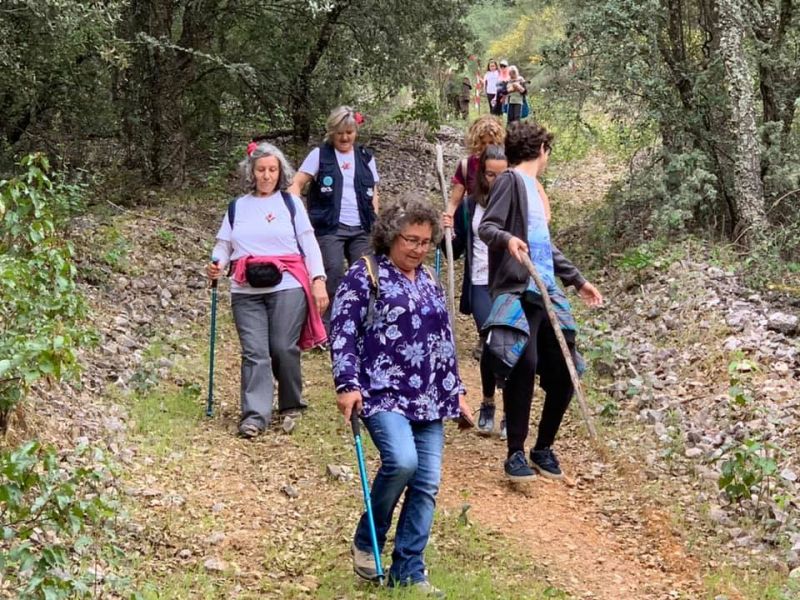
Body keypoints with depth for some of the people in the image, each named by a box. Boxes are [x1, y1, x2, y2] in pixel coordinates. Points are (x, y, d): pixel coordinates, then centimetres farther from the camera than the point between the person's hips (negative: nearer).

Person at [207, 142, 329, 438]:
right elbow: (224, 244, 15)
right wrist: (217, 263, -8)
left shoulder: (291, 203, 9)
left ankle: (291, 405, 16)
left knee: (284, 349, -4)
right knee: (254, 352, -6)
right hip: (246, 292, 2)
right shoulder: (237, 207, 16)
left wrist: (318, 280, -5)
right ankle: (254, 415, -9)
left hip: (287, 288, -2)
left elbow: (309, 243, 5)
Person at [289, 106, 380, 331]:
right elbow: (297, 184, -1)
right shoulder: (319, 154, 2)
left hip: (361, 229, 4)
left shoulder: (366, 157, 13)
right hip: (329, 228, -4)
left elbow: (373, 193, 18)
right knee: (334, 275, -14)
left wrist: (376, 225, 10)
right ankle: (326, 328, -5)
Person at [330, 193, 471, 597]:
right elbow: (342, 334, -8)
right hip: (383, 394, -6)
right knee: (401, 462, -27)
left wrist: (456, 392, 22)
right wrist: (348, 385, -18)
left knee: (426, 484, 0)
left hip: (429, 400, 7)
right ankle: (366, 542, -2)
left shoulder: (429, 282, 17)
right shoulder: (363, 276, -2)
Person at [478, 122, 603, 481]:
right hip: (517, 292, -9)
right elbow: (486, 227, -13)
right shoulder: (511, 180, -1)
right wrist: (507, 239, -35)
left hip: (547, 294, 9)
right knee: (525, 365, -19)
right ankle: (515, 454, -10)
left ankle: (544, 448, 19)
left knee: (563, 373, 5)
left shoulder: (533, 186, 23)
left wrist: (579, 281, 35)